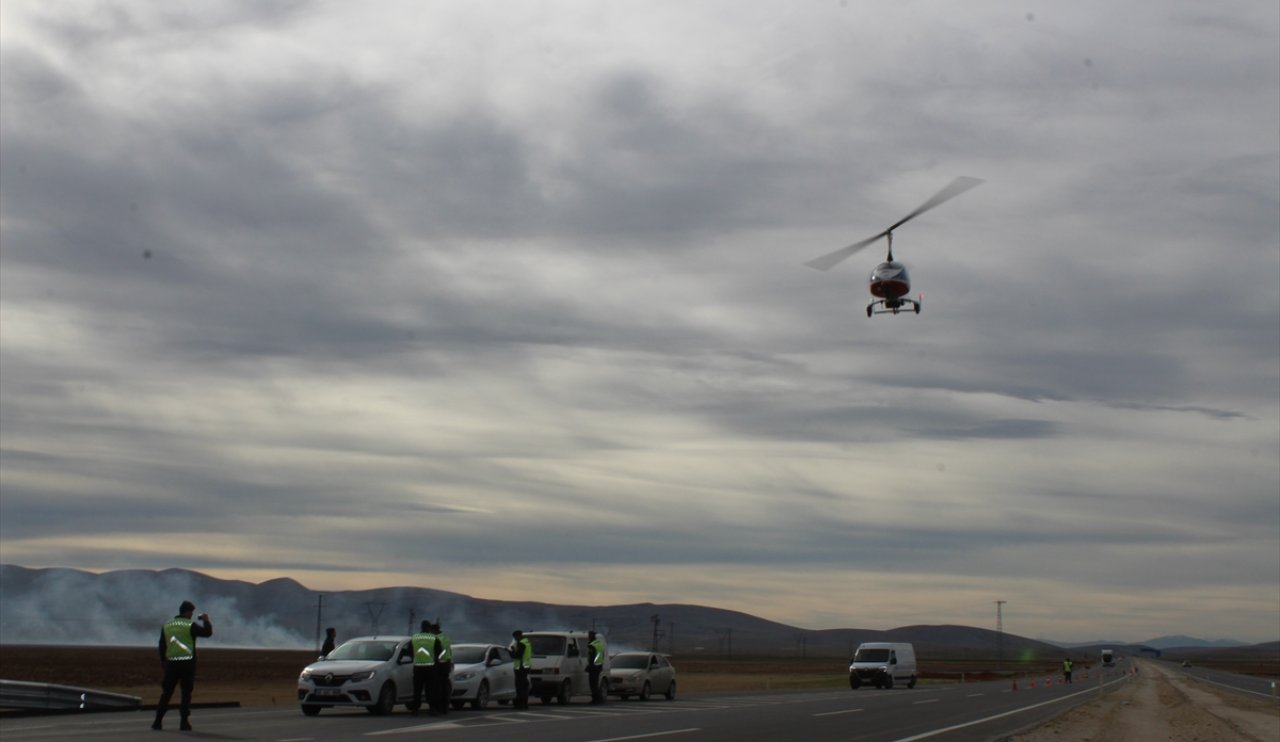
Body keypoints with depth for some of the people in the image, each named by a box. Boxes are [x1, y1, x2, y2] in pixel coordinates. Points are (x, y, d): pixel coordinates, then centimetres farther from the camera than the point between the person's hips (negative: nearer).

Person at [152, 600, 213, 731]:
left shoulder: (166, 626, 8)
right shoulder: (190, 626, -8)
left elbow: (162, 646, 12)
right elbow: (207, 632, -11)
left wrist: (163, 660, 23)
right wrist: (205, 621, 7)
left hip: (172, 664, 4)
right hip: (187, 664, -4)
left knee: (166, 693, 10)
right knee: (186, 693, 2)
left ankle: (158, 722, 7)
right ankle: (184, 723, -2)